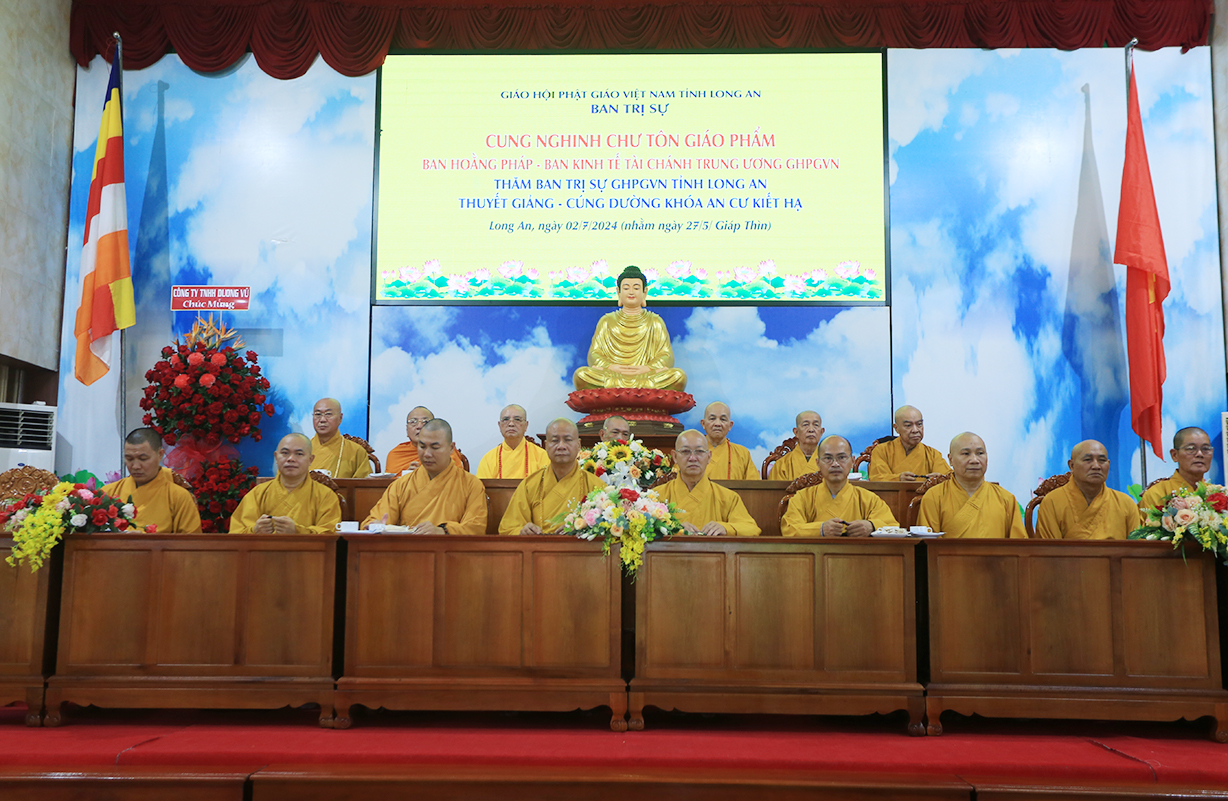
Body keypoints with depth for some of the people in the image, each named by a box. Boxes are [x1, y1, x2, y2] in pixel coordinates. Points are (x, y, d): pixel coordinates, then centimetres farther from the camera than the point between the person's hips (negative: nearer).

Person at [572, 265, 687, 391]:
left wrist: (649, 368, -14)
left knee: (679, 376, -30)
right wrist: (609, 367, -14)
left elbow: (667, 357, 8)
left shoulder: (654, 322, 19)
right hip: (612, 378, 0)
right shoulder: (607, 321, 19)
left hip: (648, 378, 0)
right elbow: (594, 355, 10)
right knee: (580, 374, -29)